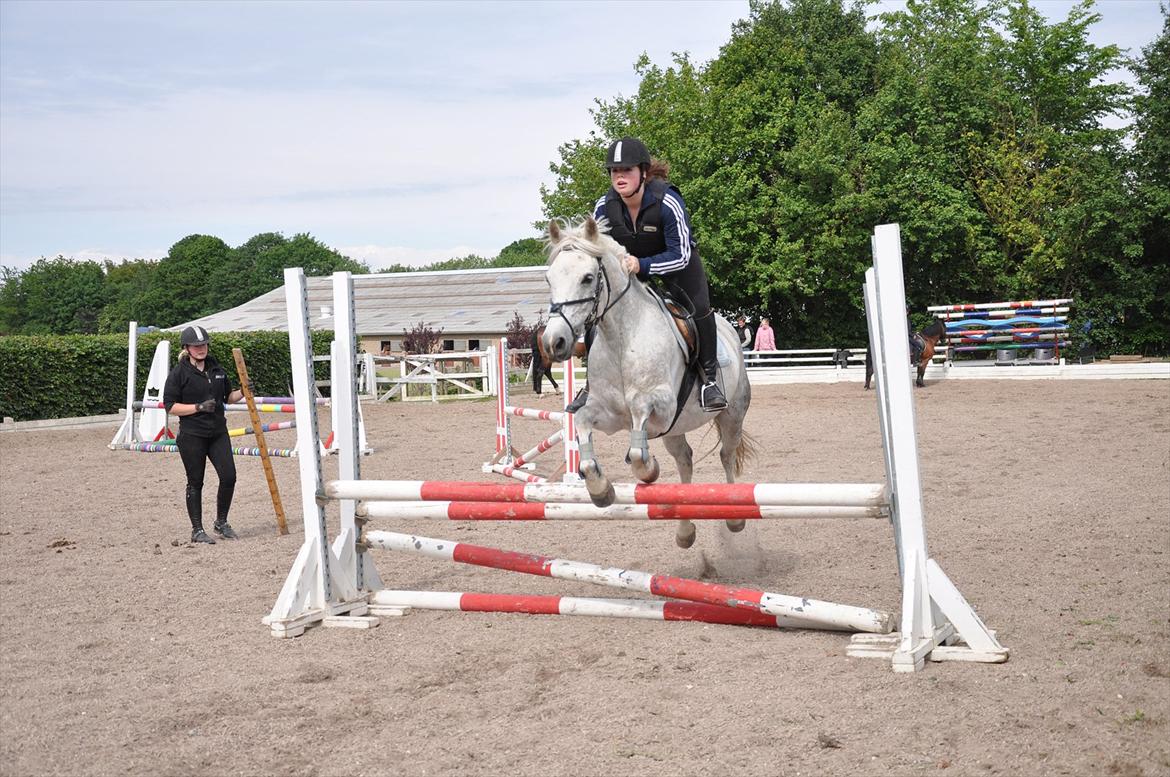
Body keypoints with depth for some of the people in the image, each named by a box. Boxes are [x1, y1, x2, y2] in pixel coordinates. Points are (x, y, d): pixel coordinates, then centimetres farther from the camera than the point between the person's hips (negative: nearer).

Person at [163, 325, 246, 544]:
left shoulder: (217, 369, 10)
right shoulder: (179, 373, -5)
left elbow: (228, 397, 20)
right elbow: (170, 406, -8)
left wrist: (242, 392, 0)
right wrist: (199, 407, -18)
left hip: (218, 432, 4)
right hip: (192, 436, -4)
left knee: (229, 476, -3)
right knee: (195, 483, 3)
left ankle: (221, 522, 17)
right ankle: (197, 530, 14)